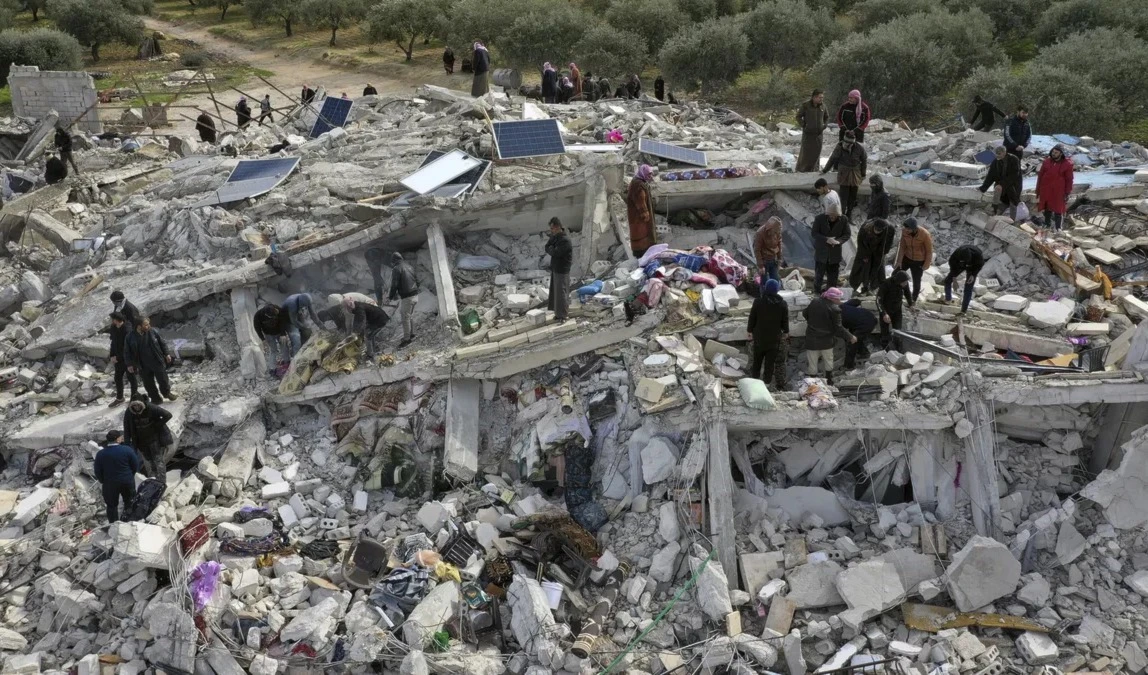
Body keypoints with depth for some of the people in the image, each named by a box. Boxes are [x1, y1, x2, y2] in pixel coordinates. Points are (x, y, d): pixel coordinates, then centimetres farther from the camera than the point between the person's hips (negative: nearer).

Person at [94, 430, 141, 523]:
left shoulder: (100, 454, -11)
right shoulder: (127, 450, -14)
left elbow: (97, 471, -3)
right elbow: (136, 466, -6)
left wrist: (103, 481, 15)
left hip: (109, 483, 0)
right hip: (127, 482, 0)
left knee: (111, 505, 16)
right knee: (129, 503, 21)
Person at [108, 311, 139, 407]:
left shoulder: (127, 330, -25)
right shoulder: (114, 328, -1)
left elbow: (127, 348, -23)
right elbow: (113, 342, 10)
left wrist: (118, 358, -18)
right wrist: (112, 355, 2)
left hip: (128, 359, -7)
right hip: (118, 358, 7)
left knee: (131, 377, 7)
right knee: (118, 378, 14)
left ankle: (135, 395, 25)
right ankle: (119, 398, 28)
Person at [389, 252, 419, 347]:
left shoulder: (396, 269, -10)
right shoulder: (409, 267, 14)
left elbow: (394, 285, -15)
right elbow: (417, 281, 18)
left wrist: (391, 296, -1)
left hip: (406, 297, -8)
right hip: (415, 295, 8)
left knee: (405, 318, -2)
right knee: (410, 315, 22)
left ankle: (407, 339, 1)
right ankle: (411, 334, 30)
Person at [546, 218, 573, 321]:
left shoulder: (565, 240, -22)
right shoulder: (555, 237, 7)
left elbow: (555, 253, -25)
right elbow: (547, 248, 4)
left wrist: (551, 249, -6)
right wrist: (552, 249, -16)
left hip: (562, 271, -9)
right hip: (555, 269, 9)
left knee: (561, 293, -2)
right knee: (555, 292, 14)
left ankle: (562, 316, 5)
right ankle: (558, 313, 25)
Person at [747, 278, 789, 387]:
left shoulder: (758, 301, -18)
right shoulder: (783, 304, -14)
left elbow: (752, 318, -9)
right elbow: (785, 321, -3)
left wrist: (750, 330, 6)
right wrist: (785, 332, 14)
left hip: (759, 335, 0)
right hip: (774, 337, 0)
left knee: (757, 358, 20)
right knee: (771, 360, 12)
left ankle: (755, 375, 35)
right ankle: (767, 379, 21)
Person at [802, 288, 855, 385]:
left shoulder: (815, 301, -5)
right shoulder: (835, 309, -20)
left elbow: (805, 313, 9)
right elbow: (838, 328, -18)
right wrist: (850, 337, -7)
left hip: (812, 339, 2)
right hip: (827, 340, -2)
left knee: (813, 362, 12)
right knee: (828, 360, 21)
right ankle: (829, 380, 33)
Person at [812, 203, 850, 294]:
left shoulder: (843, 221, -6)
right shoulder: (819, 219, -10)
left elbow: (847, 234, -1)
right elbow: (814, 233, -11)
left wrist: (839, 241, -22)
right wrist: (826, 239, -26)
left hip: (835, 253, 2)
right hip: (821, 252, -2)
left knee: (833, 275, 9)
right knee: (819, 273, 2)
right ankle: (817, 292, 18)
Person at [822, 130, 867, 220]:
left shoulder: (859, 148, -16)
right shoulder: (839, 147, -17)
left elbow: (864, 160, 1)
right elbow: (832, 159, -2)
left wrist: (863, 174, 8)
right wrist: (825, 170, 8)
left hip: (855, 174, 1)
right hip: (843, 173, -1)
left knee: (853, 195, 9)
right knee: (844, 194, -4)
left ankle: (849, 212, 27)